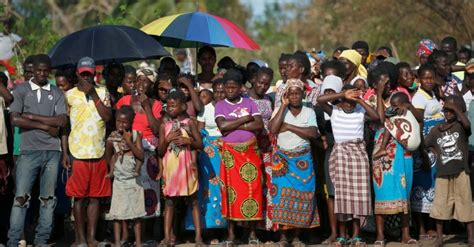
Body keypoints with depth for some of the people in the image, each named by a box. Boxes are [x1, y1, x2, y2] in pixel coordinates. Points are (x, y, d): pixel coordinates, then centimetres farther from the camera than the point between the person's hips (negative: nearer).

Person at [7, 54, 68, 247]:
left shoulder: (57, 93, 10)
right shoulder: (21, 90, 4)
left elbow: (62, 121, -2)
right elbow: (15, 119, -8)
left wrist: (32, 117, -7)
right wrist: (46, 126, -7)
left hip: (52, 151, 3)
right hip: (29, 151, -2)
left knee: (48, 198, 5)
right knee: (21, 197, -6)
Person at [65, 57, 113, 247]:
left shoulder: (102, 93, 9)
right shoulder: (70, 95, 3)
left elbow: (107, 117, -4)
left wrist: (93, 95, -9)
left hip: (98, 153, 2)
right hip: (77, 153, -2)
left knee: (95, 197, 5)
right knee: (78, 197, 1)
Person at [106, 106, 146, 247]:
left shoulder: (135, 135, -4)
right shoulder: (112, 137, 0)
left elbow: (141, 156, -11)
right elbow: (108, 157, 10)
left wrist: (129, 142, -17)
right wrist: (109, 144, -5)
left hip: (133, 178, -1)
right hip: (119, 179, 1)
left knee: (136, 210, 4)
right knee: (117, 212, -1)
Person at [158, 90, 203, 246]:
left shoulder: (189, 123, 1)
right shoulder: (164, 126, 4)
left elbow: (200, 145, 1)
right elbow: (160, 151, 3)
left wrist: (188, 141, -15)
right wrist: (168, 139, -12)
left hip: (186, 166, -1)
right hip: (170, 167, 1)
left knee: (193, 201, 1)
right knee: (170, 202, 4)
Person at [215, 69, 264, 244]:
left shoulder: (249, 103, 7)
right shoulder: (220, 105, 4)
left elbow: (259, 125, -6)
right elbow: (222, 126, -13)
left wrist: (234, 125, -12)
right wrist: (245, 119, -9)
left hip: (249, 152, 1)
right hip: (230, 153, -1)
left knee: (252, 190, -1)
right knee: (231, 190, -1)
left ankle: (252, 232, 6)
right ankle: (231, 232, 4)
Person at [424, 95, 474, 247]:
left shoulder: (460, 126, -1)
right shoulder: (436, 130, 9)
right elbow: (425, 145, 15)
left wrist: (456, 108, -20)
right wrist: (437, 152, 1)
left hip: (461, 172, -3)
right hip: (442, 173, 3)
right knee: (440, 206, 5)